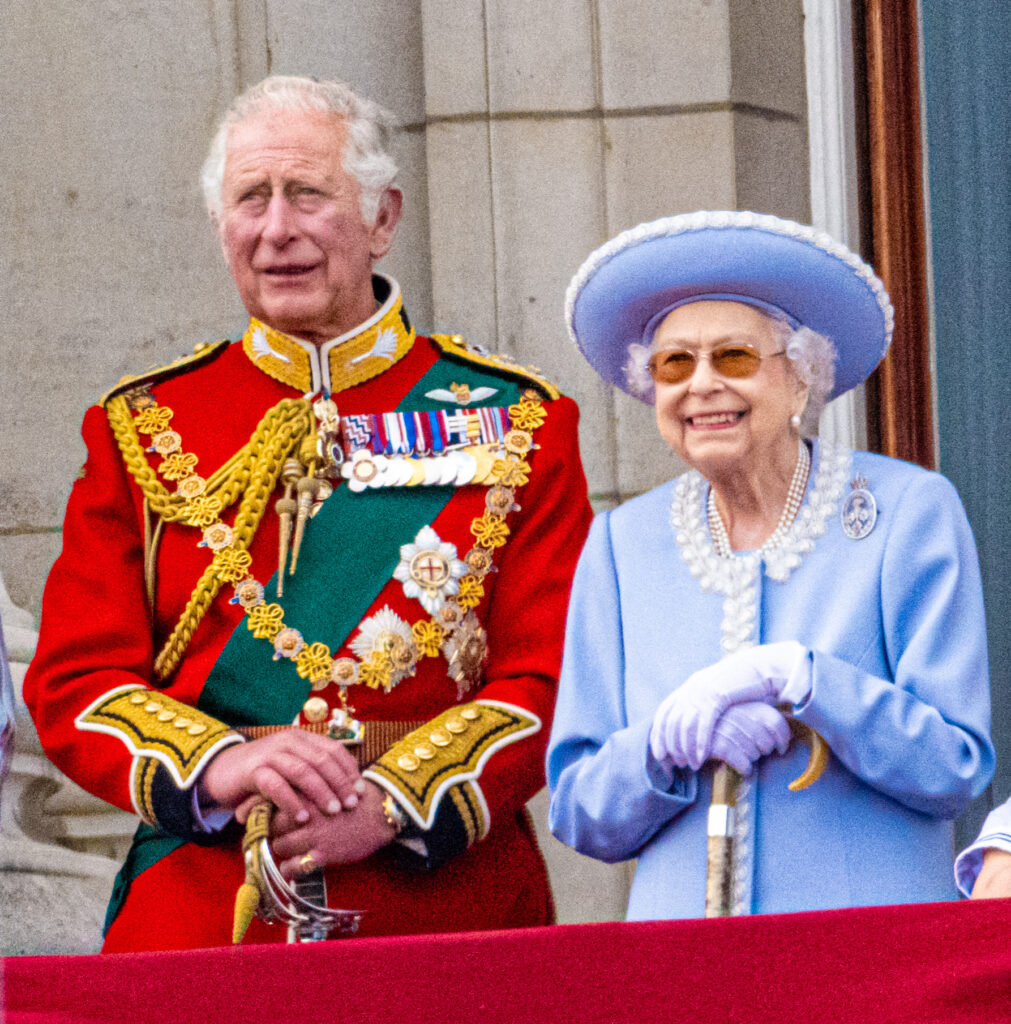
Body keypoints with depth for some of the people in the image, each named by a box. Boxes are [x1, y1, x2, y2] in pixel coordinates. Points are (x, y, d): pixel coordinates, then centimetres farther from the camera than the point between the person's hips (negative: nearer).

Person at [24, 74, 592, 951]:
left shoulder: (515, 424, 6)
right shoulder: (140, 430, 10)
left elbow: (551, 677, -1)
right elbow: (75, 680, 3)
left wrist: (392, 803, -16)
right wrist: (219, 768, -16)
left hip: (450, 906, 0)